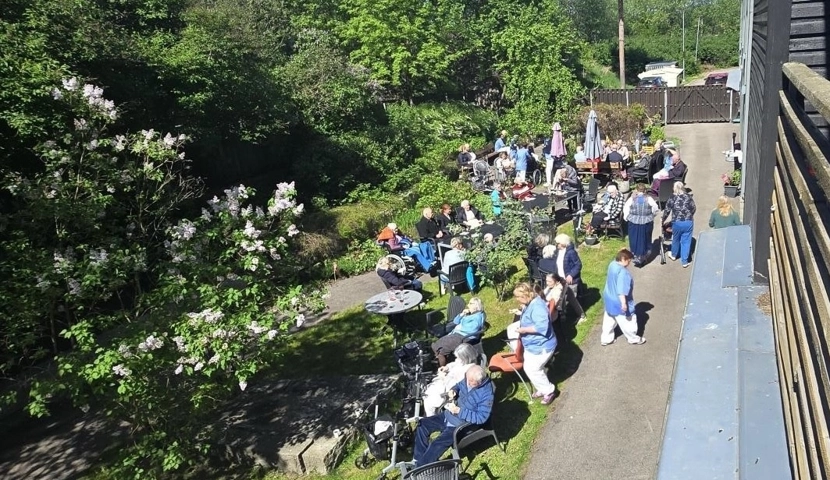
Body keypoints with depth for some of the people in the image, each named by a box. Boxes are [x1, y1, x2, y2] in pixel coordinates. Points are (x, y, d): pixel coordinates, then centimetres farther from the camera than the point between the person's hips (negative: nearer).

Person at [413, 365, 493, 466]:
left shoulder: (487, 394, -27)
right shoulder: (469, 379, -6)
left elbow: (481, 418, -25)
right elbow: (459, 385, 16)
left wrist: (458, 411, -28)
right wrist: (453, 390, -8)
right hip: (449, 415, 8)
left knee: (437, 445, -21)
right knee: (423, 424, 2)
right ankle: (419, 460, 11)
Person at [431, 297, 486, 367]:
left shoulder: (478, 316, -7)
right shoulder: (468, 313, 20)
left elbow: (472, 330, -23)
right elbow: (455, 322, 21)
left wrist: (459, 327, -11)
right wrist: (462, 314, 4)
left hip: (463, 338, -10)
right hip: (455, 334, 10)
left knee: (439, 348, -17)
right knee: (435, 345, -3)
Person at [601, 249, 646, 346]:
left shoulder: (612, 264, -4)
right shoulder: (622, 272, -31)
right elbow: (621, 290, -35)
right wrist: (623, 303, -33)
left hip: (609, 299, 9)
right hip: (618, 303, -9)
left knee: (609, 320, 23)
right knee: (628, 320, 13)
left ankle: (606, 339, 35)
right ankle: (633, 339, 33)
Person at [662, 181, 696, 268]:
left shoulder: (672, 199, -6)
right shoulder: (688, 197, 0)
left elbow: (666, 211, 0)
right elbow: (694, 209, 9)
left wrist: (663, 221, 16)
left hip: (677, 223, -1)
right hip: (688, 222, 1)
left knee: (676, 239, 21)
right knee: (686, 241, 7)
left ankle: (674, 255, 44)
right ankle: (684, 261, 10)